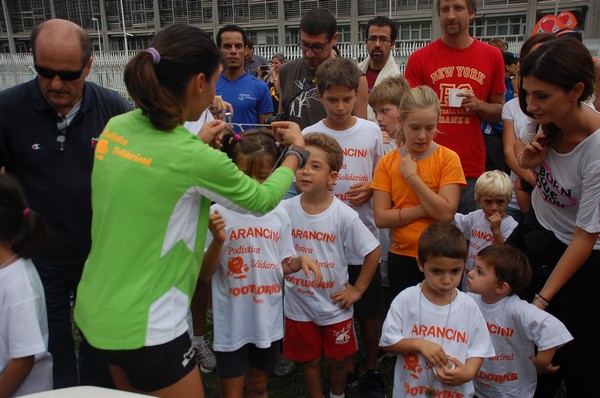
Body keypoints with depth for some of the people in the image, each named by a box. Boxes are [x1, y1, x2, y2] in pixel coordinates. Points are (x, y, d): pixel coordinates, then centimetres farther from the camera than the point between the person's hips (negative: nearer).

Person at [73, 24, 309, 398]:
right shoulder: (195, 158, -25)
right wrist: (297, 150, 9)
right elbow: (263, 199, -7)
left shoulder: (117, 127, -5)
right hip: (146, 327, -7)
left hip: (97, 310, 8)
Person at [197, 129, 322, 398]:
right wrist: (218, 241, -26)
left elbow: (282, 266, 7)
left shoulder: (279, 214, -3)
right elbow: (204, 275, -10)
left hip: (268, 319, 3)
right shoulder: (217, 214, -15)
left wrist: (300, 260, -13)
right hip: (232, 322, -3)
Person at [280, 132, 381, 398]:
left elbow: (373, 251, -9)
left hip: (334, 306, -1)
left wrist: (357, 289, -7)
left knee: (337, 359, 19)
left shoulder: (344, 215, -17)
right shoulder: (285, 209, -12)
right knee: (310, 360, 18)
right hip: (298, 305, 1)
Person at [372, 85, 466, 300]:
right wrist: (428, 208, -17)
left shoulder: (448, 158, -7)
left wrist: (412, 176, -17)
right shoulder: (387, 162, -2)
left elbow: (446, 213, -18)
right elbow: (381, 218, -10)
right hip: (401, 257, 2)